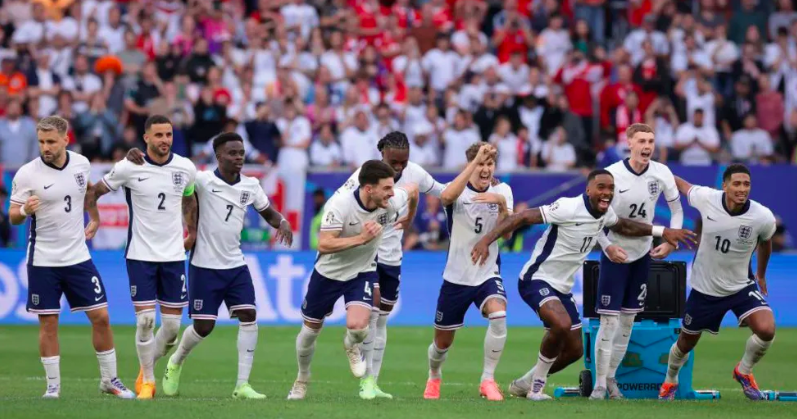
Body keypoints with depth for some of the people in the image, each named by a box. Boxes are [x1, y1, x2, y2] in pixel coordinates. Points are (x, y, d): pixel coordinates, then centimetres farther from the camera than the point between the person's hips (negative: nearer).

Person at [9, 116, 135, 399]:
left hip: (78, 257, 3)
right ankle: (53, 385, 11)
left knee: (100, 316, 2)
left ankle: (109, 379, 16)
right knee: (48, 323, 0)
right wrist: (25, 210, -27)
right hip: (43, 261, -3)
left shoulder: (81, 163, -1)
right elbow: (13, 216, -6)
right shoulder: (27, 174, -11)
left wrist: (95, 219, 23)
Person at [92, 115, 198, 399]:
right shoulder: (128, 168, -8)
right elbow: (96, 191, 4)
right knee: (145, 320, -9)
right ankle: (147, 381, 9)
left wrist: (192, 233, 19)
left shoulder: (186, 168, 0)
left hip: (173, 256, 3)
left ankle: (147, 366, 28)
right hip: (140, 256, -3)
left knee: (172, 326, 2)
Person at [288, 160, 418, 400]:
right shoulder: (340, 205, -31)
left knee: (357, 326, -23)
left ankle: (352, 345, 17)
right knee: (310, 329, 12)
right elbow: (324, 245, -34)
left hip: (363, 273, 1)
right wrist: (361, 238, -39)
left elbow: (412, 189, 4)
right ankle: (302, 379, 40)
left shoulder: (392, 202, -20)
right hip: (329, 272, -1)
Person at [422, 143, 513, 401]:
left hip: (488, 274, 1)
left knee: (498, 315, -31)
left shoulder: (502, 191, 0)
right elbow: (446, 197, -36)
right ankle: (434, 378, 45)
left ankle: (488, 380, -18)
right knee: (443, 342, 11)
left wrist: (502, 204, -32)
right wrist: (476, 160, -40)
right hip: (456, 276, -1)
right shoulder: (458, 190, -9)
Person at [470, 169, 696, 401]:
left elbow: (623, 226, 25)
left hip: (561, 287, 9)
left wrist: (662, 231, 19)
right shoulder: (569, 208, -23)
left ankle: (523, 384, 31)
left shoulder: (605, 213, 1)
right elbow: (523, 217, -25)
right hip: (537, 280, -9)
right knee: (562, 324, -33)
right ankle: (536, 387, -12)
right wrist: (487, 240, -33)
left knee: (574, 350, 11)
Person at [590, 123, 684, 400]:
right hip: (615, 253, -4)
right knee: (608, 321, -8)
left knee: (628, 320, 9)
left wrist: (670, 242, -6)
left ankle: (611, 377, 22)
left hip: (643, 253, 4)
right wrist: (607, 246, -23)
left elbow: (676, 210, 6)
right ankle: (599, 383, 0)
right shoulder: (611, 175, -18)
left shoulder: (661, 173, -8)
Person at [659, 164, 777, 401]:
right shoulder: (706, 198, -20)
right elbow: (682, 185, 3)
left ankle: (744, 372, 7)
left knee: (766, 329, -24)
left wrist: (761, 274, 20)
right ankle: (670, 382, 48)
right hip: (705, 288, 1)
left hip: (742, 286, -1)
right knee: (686, 342, 15)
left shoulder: (763, 217, -20)